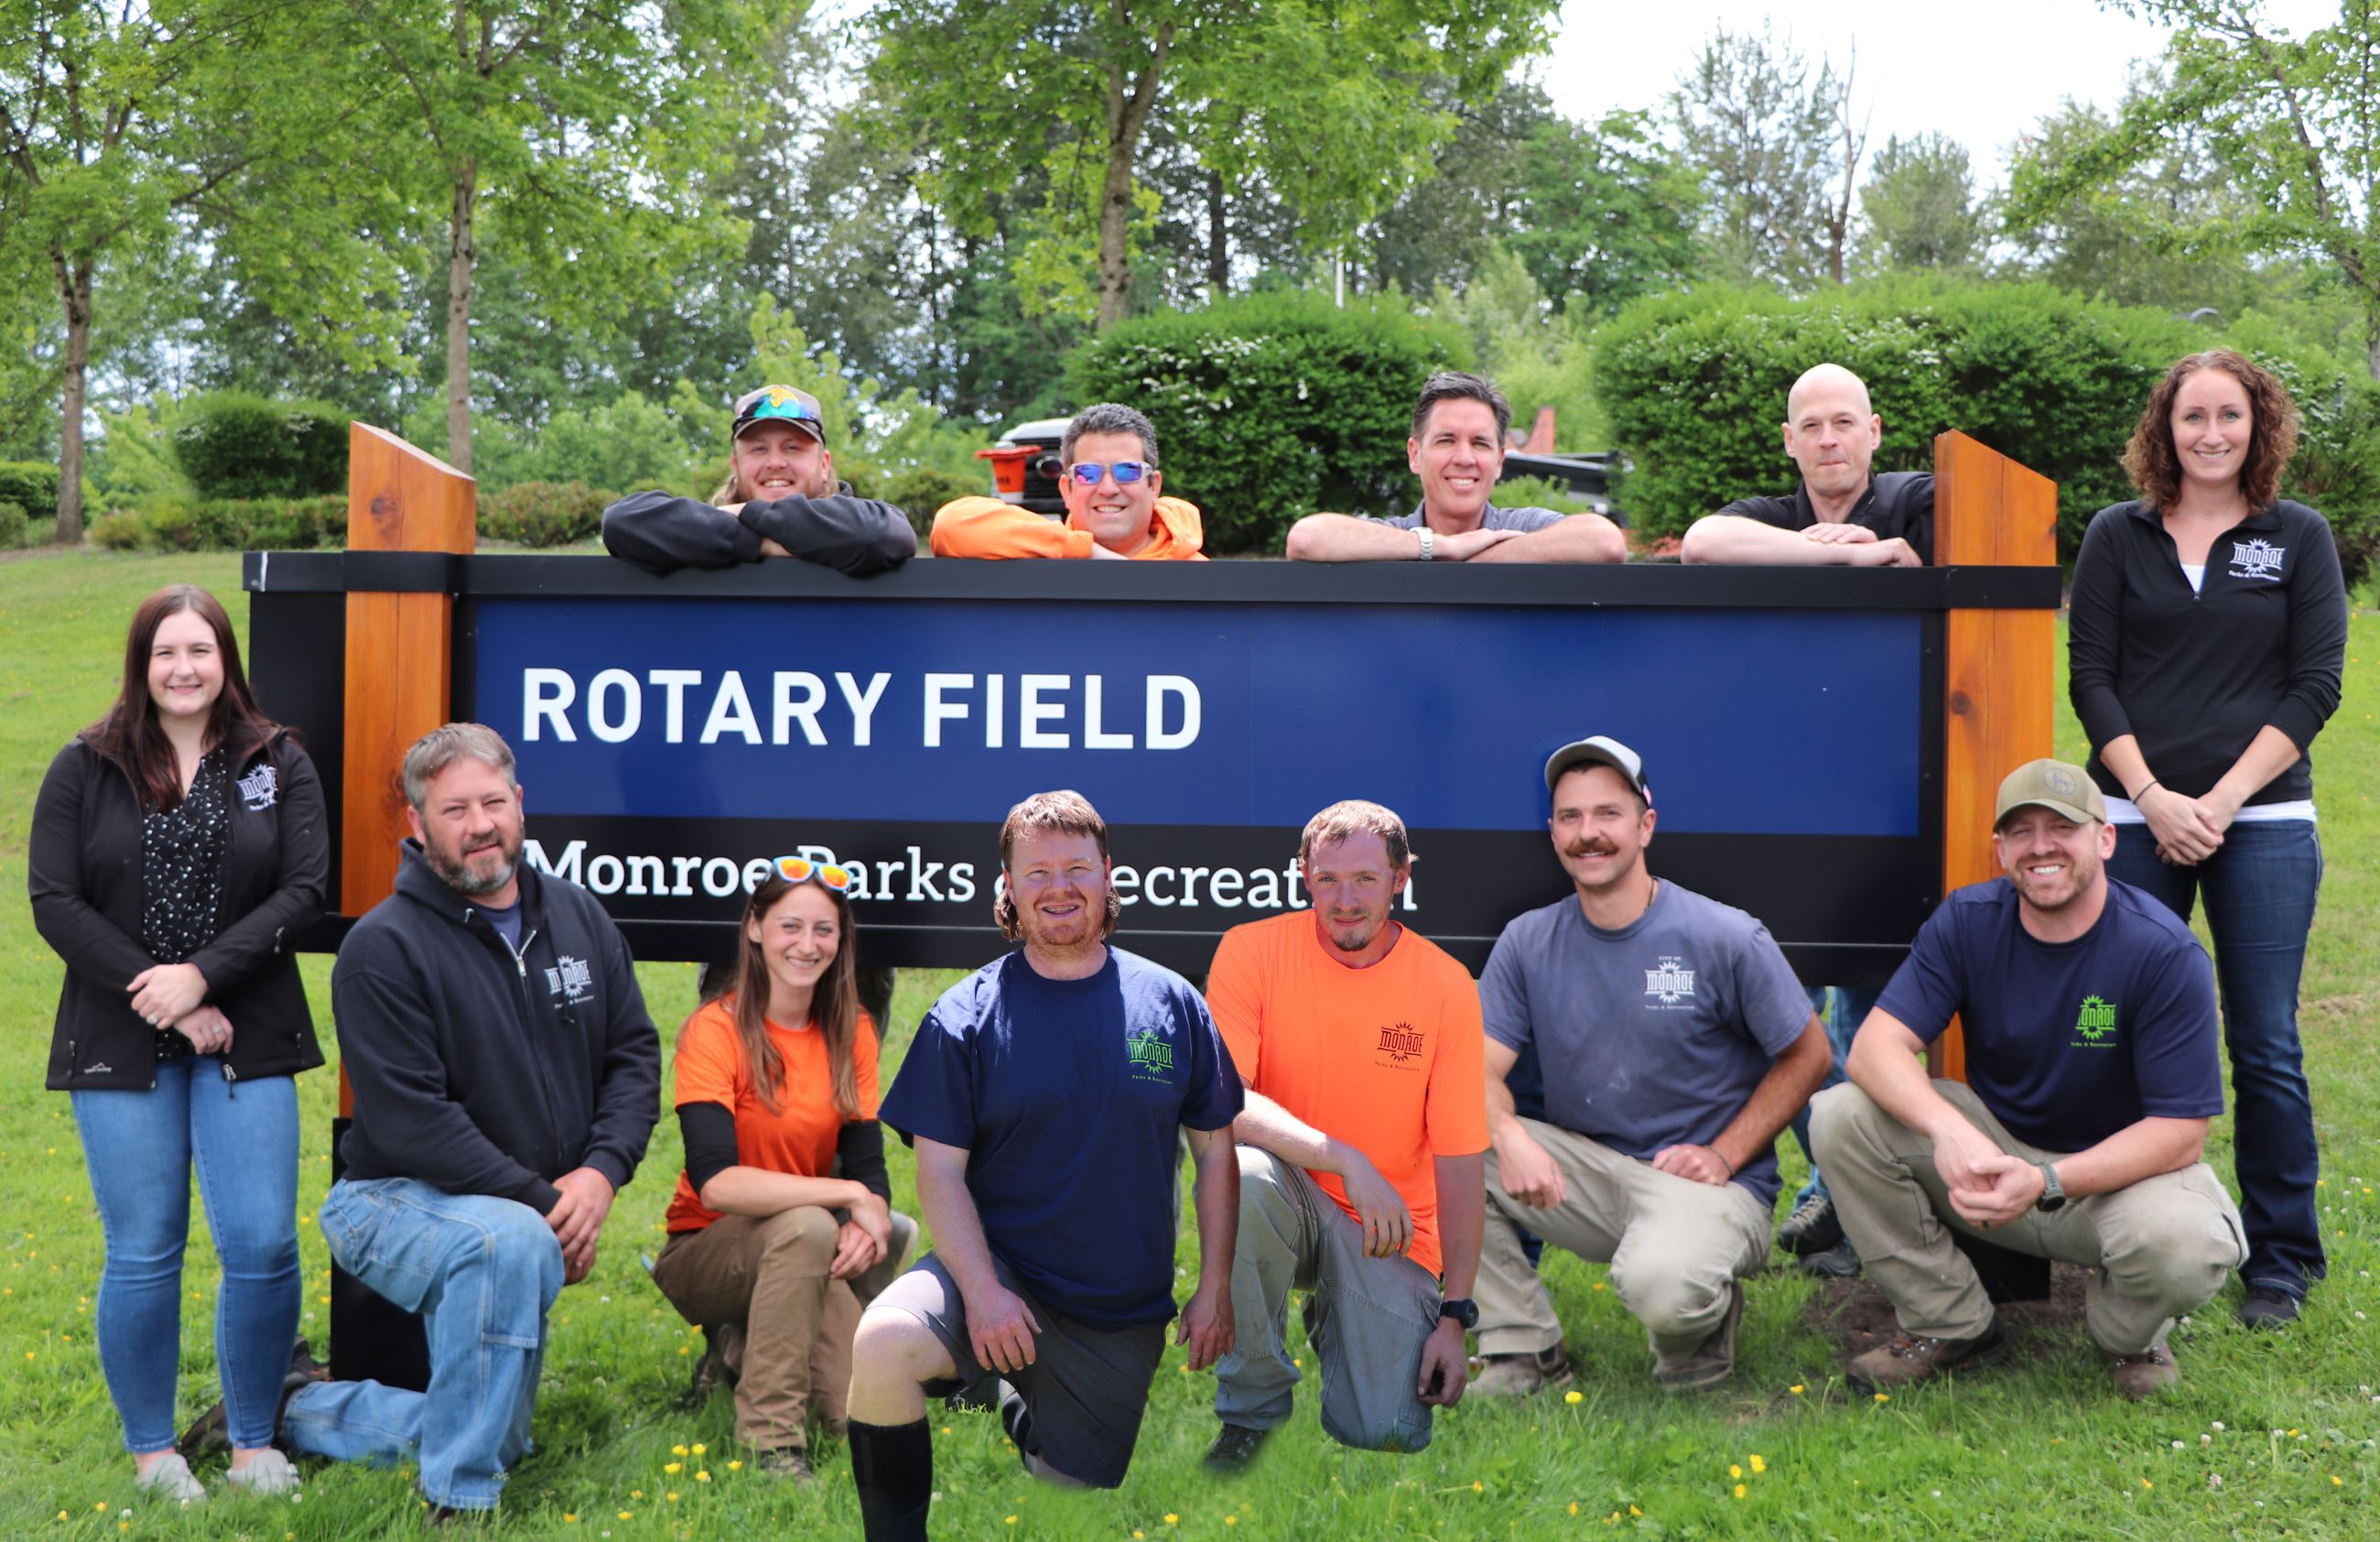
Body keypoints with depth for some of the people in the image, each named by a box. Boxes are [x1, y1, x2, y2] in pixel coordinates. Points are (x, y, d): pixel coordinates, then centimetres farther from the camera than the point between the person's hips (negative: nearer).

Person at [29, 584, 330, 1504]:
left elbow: (304, 889, -4)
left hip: (246, 1042, 0)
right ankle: (151, 1448, 22)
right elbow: (54, 902, -3)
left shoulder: (279, 765, 5)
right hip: (121, 1046, 0)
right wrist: (157, 999, -12)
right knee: (142, 1254, 4)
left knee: (263, 1248, -2)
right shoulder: (84, 769, 4)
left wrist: (200, 976, -15)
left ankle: (254, 1442, 16)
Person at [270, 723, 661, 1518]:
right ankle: (461, 1505, -25)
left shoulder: (577, 916, 2)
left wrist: (602, 1171, -16)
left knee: (493, 1439, 14)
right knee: (511, 1243, -41)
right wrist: (543, 1200, -24)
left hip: (536, 1214, 7)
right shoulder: (384, 946, -17)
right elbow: (411, 1122, -22)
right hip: (396, 1201, -7)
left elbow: (634, 1052, 2)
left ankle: (299, 1414, 36)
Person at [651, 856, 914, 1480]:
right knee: (806, 1225, -36)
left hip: (802, 1259, 5)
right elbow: (715, 1183, -27)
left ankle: (751, 1345, 14)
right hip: (704, 1254, -5)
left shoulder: (851, 1034, 1)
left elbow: (868, 1165, -2)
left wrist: (864, 1225, -25)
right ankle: (768, 1444, -25)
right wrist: (849, 1196, -28)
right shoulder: (716, 1030, -16)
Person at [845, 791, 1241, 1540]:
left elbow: (1215, 1153, 6)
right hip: (999, 1270, -2)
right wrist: (982, 1290, -20)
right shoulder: (966, 1015, -4)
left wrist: (1214, 1289, 1)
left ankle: (1019, 1409, 44)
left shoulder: (1172, 1004, 1)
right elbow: (940, 1171, -7)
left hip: (1123, 1315, 3)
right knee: (880, 1346, -32)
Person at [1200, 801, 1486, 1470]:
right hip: (1286, 1200, 0)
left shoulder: (1446, 984, -7)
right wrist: (1346, 1160, -30)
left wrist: (1455, 1315, -10)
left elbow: (1459, 1161, -6)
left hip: (1389, 1233, 0)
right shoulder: (1253, 950, -9)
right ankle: (1252, 1408, -13)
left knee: (1388, 1433, -17)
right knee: (1239, 1171, -35)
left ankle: (1331, 1320, 19)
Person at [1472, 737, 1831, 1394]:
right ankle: (1523, 1346, -4)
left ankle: (1704, 1318, 5)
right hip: (1582, 1173, 4)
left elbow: (1808, 1055, 0)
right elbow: (1478, 1067, -3)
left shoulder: (1726, 938, -7)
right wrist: (1508, 1137, -27)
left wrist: (1723, 1155, -11)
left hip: (1704, 1180, -4)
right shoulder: (1527, 942, 2)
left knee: (1660, 1287, -36)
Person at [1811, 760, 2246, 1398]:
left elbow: (2180, 1131, -20)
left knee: (2183, 1246, -37)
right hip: (1992, 1143, 3)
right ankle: (1951, 1323, -2)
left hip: (2120, 1167, -3)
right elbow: (1876, 1045, -18)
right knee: (1840, 1117, -21)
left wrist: (2048, 1183, -33)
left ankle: (2128, 1333, 5)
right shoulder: (1966, 922, -9)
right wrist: (1947, 1129, -40)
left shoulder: (2165, 952, -17)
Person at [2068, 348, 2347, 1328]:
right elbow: (2090, 677, 3)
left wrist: (2222, 800, -9)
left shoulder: (2300, 538, 7)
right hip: (2138, 818, 1)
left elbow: (2315, 685, 1)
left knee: (2265, 1048, 2)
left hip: (2262, 822, -1)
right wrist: (2154, 797, -8)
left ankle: (2280, 1261, 14)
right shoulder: (2117, 536, 8)